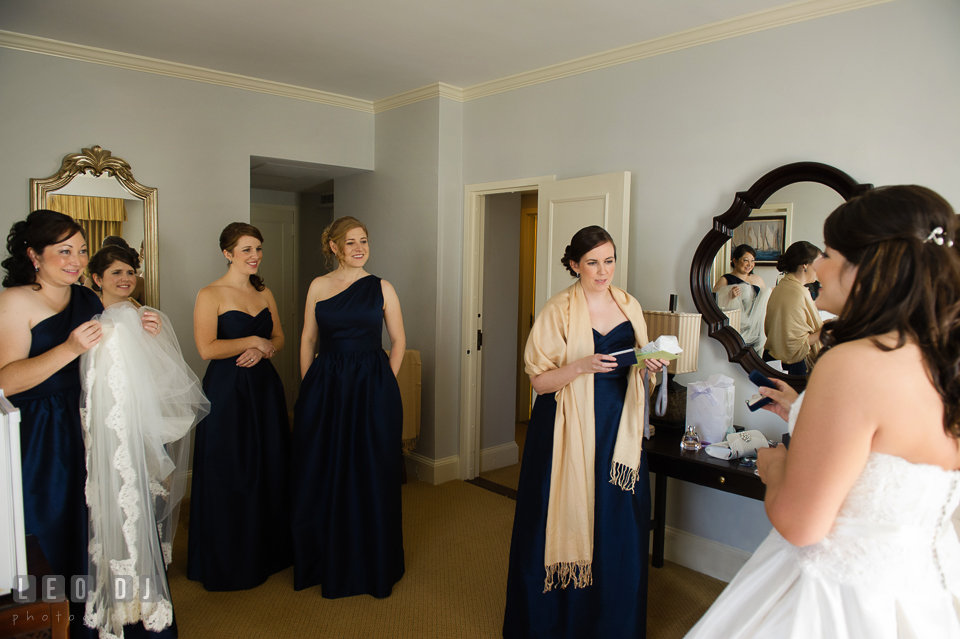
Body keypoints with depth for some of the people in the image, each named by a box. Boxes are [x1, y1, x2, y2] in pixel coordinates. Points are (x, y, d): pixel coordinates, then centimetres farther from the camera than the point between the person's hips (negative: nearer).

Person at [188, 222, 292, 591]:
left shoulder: (264, 294, 10)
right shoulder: (210, 295, -8)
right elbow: (206, 348, -17)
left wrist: (264, 349, -7)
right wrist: (252, 340, -11)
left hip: (265, 387, 6)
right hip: (226, 391, -6)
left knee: (269, 468, 11)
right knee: (229, 474, 3)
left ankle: (267, 551, 28)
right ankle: (227, 561, 20)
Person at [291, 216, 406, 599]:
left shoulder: (382, 288, 2)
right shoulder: (318, 286, 5)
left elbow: (398, 340, 5)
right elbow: (308, 339, 8)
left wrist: (385, 384, -2)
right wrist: (308, 387, 3)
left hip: (372, 388, -1)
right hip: (324, 387, 1)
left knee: (369, 476, 6)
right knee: (322, 476, 8)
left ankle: (371, 566, 25)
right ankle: (325, 563, 29)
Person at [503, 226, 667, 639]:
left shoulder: (629, 305, 7)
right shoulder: (558, 310, -7)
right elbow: (540, 380, -9)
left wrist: (649, 364, -5)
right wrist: (582, 365, -24)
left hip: (618, 427, 4)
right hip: (571, 430, -4)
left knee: (619, 526, 8)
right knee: (569, 519, 3)